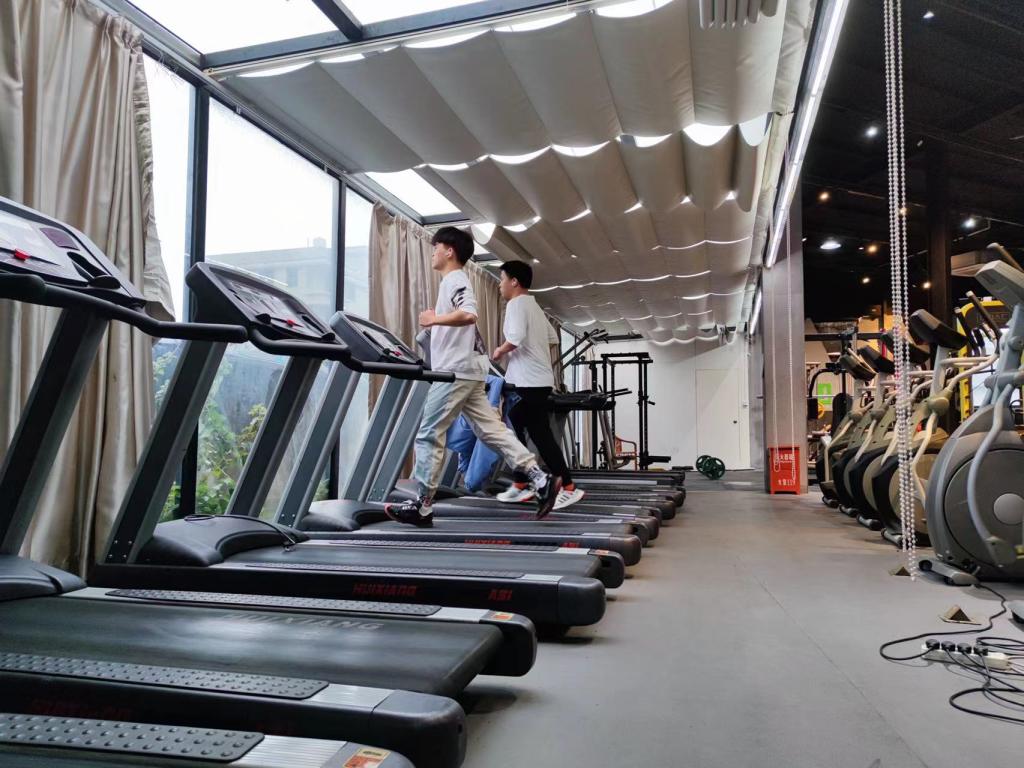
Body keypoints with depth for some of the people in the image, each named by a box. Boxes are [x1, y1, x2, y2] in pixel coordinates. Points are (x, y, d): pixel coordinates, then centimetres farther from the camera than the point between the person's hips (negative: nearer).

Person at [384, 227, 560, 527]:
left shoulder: (454, 280, -8)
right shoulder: (455, 282, 23)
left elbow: (468, 314, -27)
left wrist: (434, 319, -20)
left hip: (456, 371, -10)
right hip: (466, 370, 10)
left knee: (428, 434, -5)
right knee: (491, 430, 6)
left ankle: (422, 506, 1)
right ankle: (540, 480, 2)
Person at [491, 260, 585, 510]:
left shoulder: (516, 304, -9)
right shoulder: (534, 306, 20)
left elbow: (516, 337, -25)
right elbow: (552, 338, 25)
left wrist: (499, 352, -9)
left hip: (528, 382, -10)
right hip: (539, 379, 10)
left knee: (540, 435, -7)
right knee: (527, 433, 13)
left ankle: (568, 488, -6)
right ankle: (521, 484, 14)